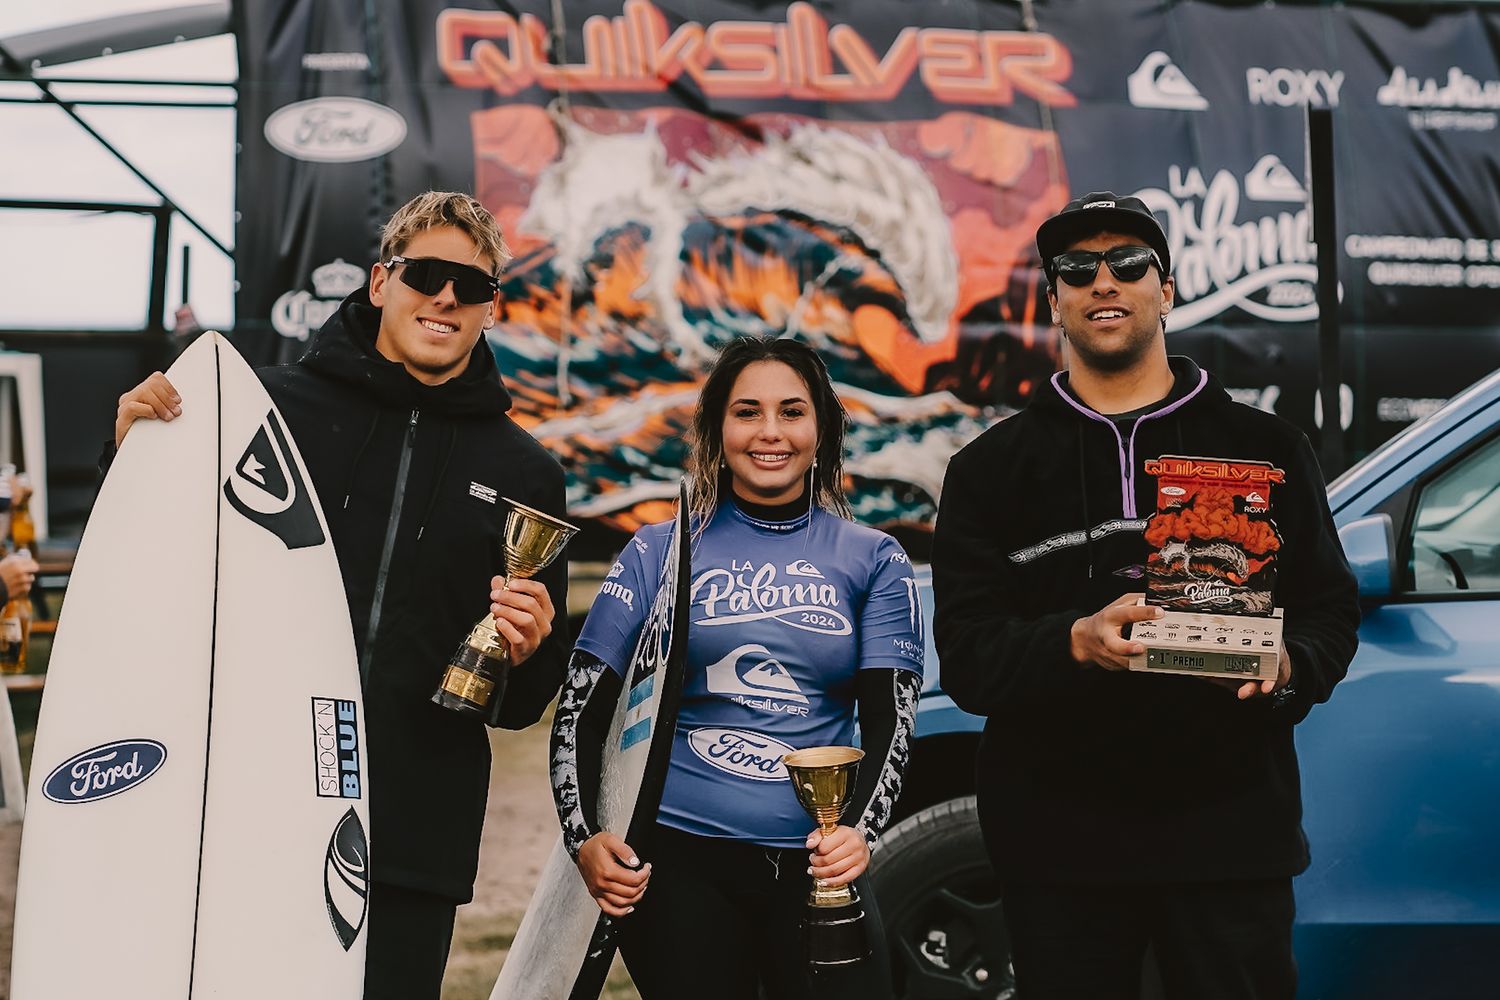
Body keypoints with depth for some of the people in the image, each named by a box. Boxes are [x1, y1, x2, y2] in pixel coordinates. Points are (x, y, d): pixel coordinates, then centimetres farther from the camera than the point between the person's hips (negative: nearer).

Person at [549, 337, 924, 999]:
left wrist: (860, 830, -17)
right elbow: (582, 709, 3)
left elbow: (890, 718, 0)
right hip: (680, 863, -1)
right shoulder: (660, 553, 5)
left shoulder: (873, 560, 7)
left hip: (816, 867, 1)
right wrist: (584, 838, -11)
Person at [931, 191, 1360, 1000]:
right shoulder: (992, 467, 8)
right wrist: (1078, 641, -22)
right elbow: (965, 655, -2)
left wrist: (1289, 669, -14)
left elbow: (1330, 609, 9)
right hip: (1059, 846, 0)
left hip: (1233, 833, 0)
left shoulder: (1265, 448, 10)